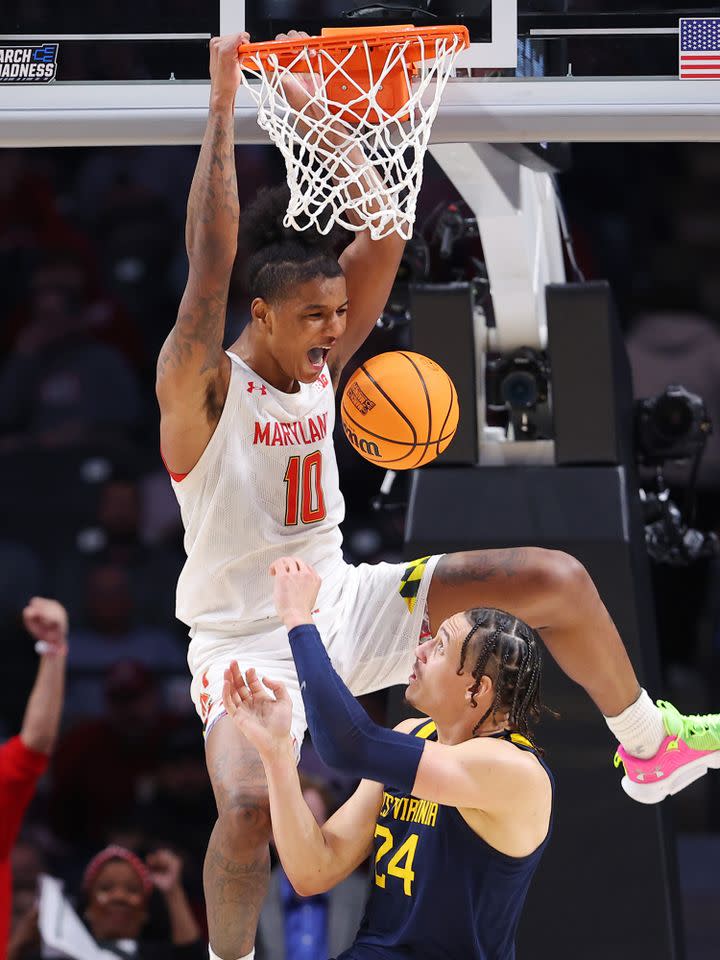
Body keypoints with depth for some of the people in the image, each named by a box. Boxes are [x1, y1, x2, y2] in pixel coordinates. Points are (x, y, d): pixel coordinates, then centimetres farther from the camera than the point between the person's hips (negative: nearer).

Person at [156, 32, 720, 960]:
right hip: (246, 642, -7)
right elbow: (210, 264, -33)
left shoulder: (320, 361, 0)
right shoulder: (201, 390, -18)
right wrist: (222, 104, -34)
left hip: (340, 606, 7)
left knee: (557, 581, 2)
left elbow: (384, 233, -5)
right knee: (250, 805, -36)